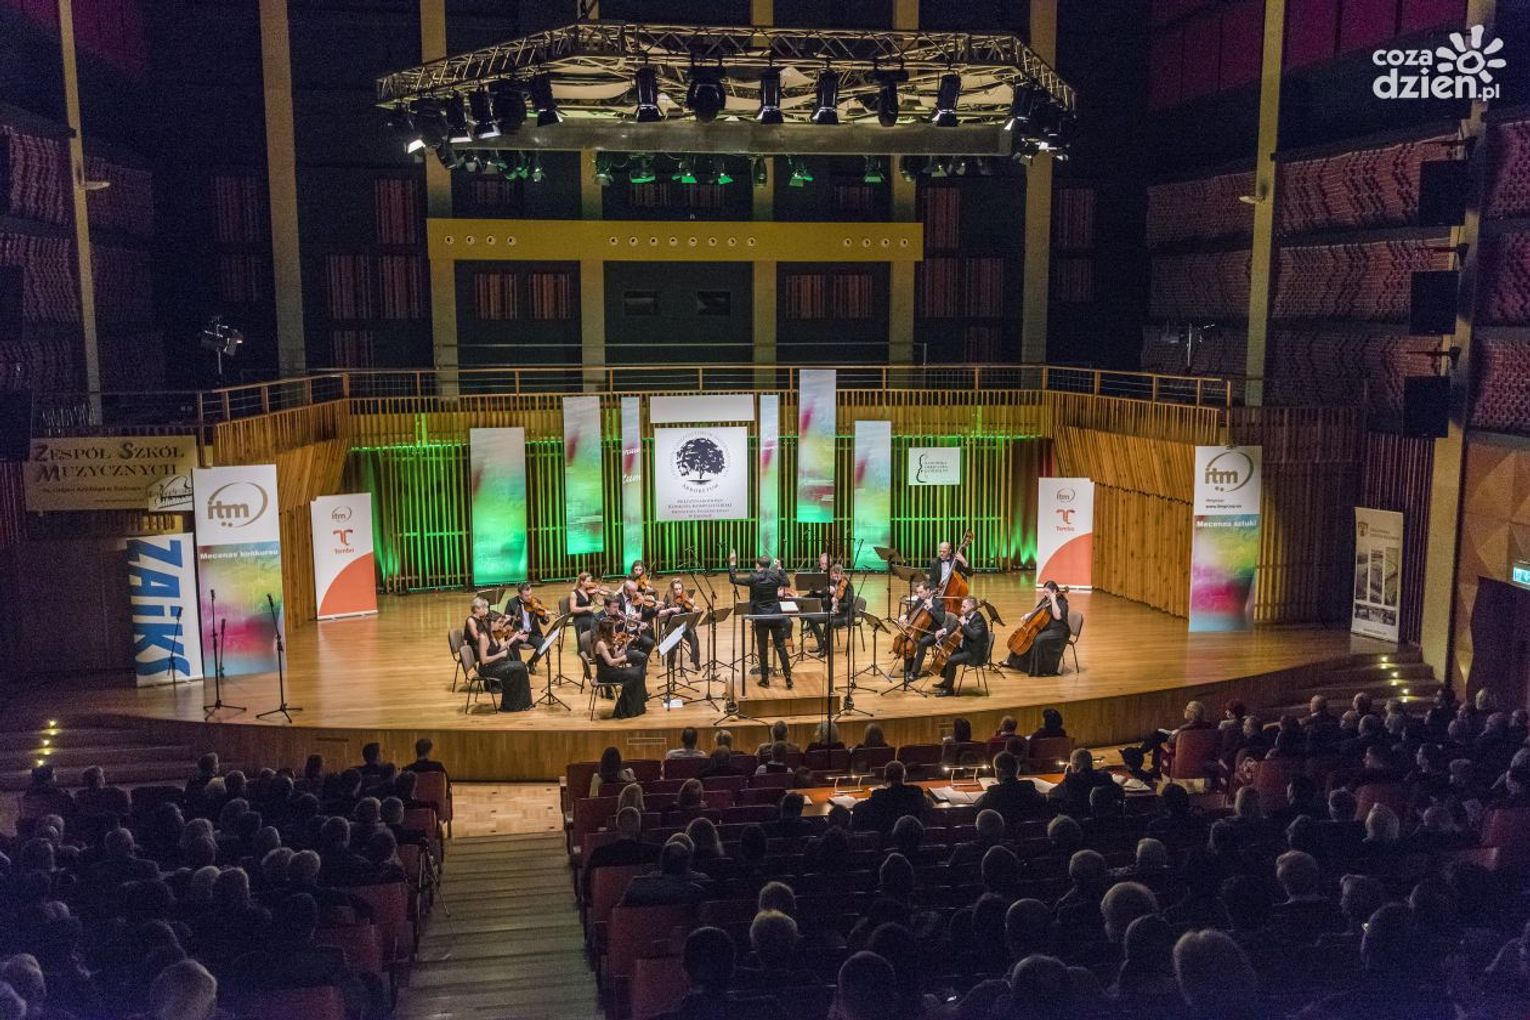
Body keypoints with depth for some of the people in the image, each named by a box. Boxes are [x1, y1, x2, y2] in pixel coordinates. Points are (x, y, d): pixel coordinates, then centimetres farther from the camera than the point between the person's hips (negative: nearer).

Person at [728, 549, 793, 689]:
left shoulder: (753, 578, -11)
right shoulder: (775, 575, -3)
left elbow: (733, 579, -2)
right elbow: (785, 583, 19)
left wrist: (732, 563, 6)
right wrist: (779, 568, 24)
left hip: (761, 617, -2)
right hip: (776, 616, 2)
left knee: (763, 649, 6)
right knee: (781, 647, 7)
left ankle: (765, 679, 10)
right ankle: (788, 678, 4)